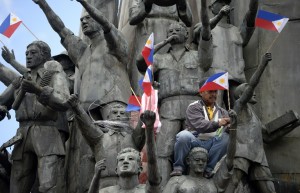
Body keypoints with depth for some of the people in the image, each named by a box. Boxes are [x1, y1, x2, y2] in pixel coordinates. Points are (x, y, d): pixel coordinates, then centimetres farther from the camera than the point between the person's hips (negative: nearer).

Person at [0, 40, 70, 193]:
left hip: (47, 135, -5)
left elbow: (64, 102, -9)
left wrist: (38, 90, -23)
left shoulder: (54, 74, 8)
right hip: (23, 137, 5)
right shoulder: (19, 83, 23)